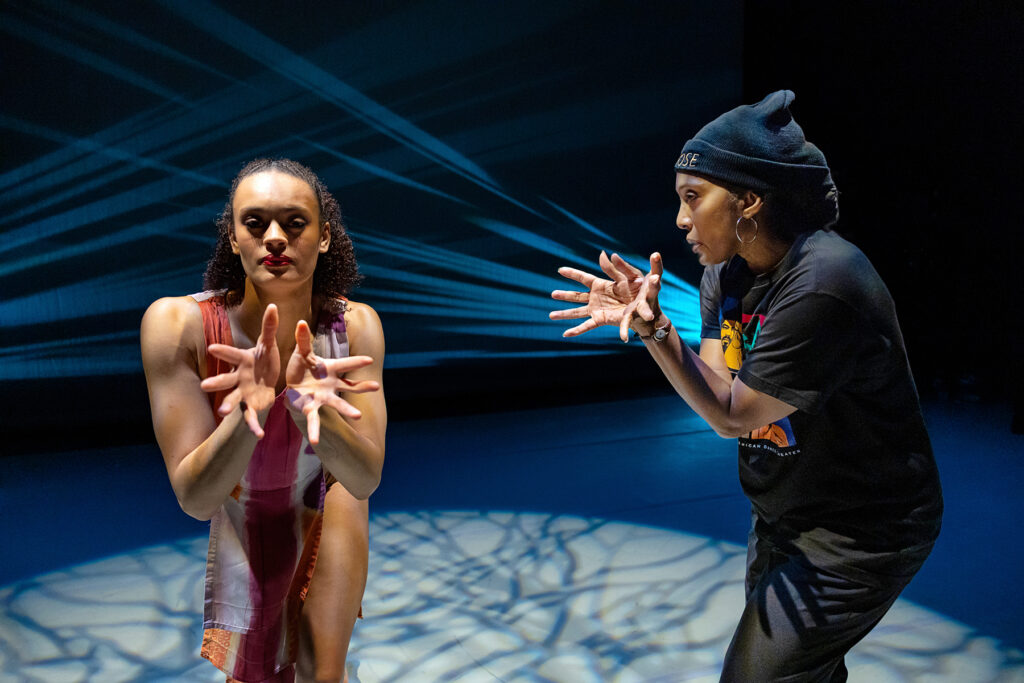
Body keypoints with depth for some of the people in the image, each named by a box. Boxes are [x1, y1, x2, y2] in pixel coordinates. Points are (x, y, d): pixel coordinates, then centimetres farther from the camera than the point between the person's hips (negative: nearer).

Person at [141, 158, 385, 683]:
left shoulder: (354, 325, -23)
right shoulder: (178, 322, -29)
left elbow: (366, 479, -27)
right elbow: (195, 498, -30)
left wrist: (310, 407, -47)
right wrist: (249, 410, -49)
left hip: (322, 513, 0)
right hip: (231, 535, 0)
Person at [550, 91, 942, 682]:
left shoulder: (821, 286, -29)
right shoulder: (727, 271, -2)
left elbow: (733, 415, -24)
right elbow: (716, 394, -9)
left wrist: (655, 329, -35)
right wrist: (650, 326, -24)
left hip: (857, 537, -8)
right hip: (783, 518, 8)